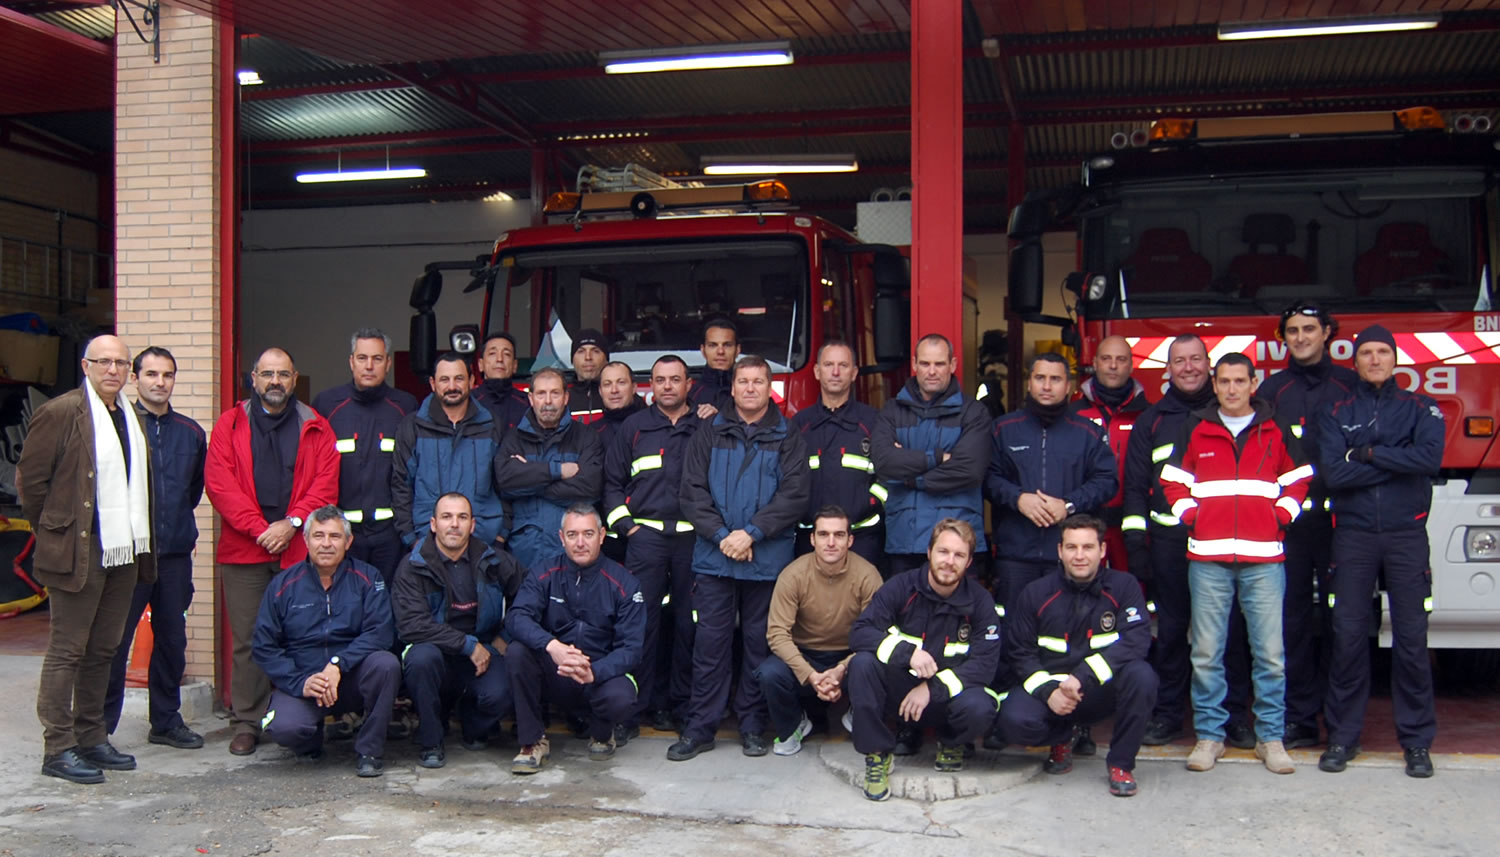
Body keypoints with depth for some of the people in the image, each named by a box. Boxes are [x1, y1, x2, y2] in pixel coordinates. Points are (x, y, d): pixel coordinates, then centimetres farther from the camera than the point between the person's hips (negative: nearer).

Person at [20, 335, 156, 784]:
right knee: (68, 651, -1)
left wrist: (138, 537, 12)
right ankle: (58, 748, 6)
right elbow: (30, 478, -7)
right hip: (79, 552, -7)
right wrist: (54, 532, -2)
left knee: (102, 650, 13)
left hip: (124, 550, 7)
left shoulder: (131, 417, 14)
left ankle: (92, 738, 22)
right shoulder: (61, 412, -8)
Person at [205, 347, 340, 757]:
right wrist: (258, 528, -10)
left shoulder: (316, 428, 11)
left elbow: (326, 484, 3)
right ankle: (246, 723, 9)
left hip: (299, 549, 0)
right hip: (243, 551, 0)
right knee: (248, 639, 1)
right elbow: (218, 482, 0)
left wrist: (292, 523, -11)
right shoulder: (230, 425, 10)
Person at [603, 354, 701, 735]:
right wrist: (625, 525, 2)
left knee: (688, 621, 2)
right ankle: (634, 707, -1)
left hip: (693, 536, 1)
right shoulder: (634, 428, 12)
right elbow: (612, 482, 12)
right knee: (643, 619, -6)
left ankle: (680, 704, 11)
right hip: (645, 534, 0)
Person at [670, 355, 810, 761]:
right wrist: (722, 535, -11)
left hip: (768, 559, -1)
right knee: (711, 642, 3)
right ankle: (700, 728, 10)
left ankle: (752, 726, 17)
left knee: (759, 643, 6)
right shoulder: (710, 435, 9)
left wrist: (752, 533, -14)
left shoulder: (788, 439, 5)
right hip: (714, 557, 1)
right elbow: (692, 491, 2)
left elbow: (794, 496, -5)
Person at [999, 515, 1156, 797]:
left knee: (1141, 676, -31)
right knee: (1015, 720, -29)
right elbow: (1020, 653, 1)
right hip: (1048, 686, 1)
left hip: (1102, 690, -1)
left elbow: (1136, 640, -17)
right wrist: (1047, 690, -18)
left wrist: (1082, 677, -27)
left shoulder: (1123, 586, -5)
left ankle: (1121, 763, -9)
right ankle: (1063, 737, 10)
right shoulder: (1034, 594, -1)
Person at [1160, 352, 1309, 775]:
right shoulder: (1194, 430, 10)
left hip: (1264, 557, 0)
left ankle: (1270, 737, 11)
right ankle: (1209, 735, 11)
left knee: (1270, 652, 0)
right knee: (1206, 653, 1)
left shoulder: (1276, 432, 11)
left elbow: (1298, 480, 16)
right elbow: (1172, 481, 13)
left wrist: (1281, 516, 2)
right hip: (1208, 557, 0)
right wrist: (1190, 516, 0)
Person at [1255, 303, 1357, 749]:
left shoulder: (1351, 385, 8)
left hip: (1339, 519, -1)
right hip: (1288, 520, 1)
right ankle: (1299, 717, 10)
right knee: (1293, 619, 3)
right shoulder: (1271, 389, 11)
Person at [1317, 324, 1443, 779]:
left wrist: (1368, 454, -9)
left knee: (1411, 638, 1)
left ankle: (1417, 740, 12)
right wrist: (1398, 461, -9)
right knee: (1348, 635, 1)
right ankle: (1342, 736, 11)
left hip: (1407, 535, 0)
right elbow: (1334, 473, -8)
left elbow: (1430, 457, -12)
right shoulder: (1336, 413, 9)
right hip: (1353, 535, 1)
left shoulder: (1421, 409, 8)